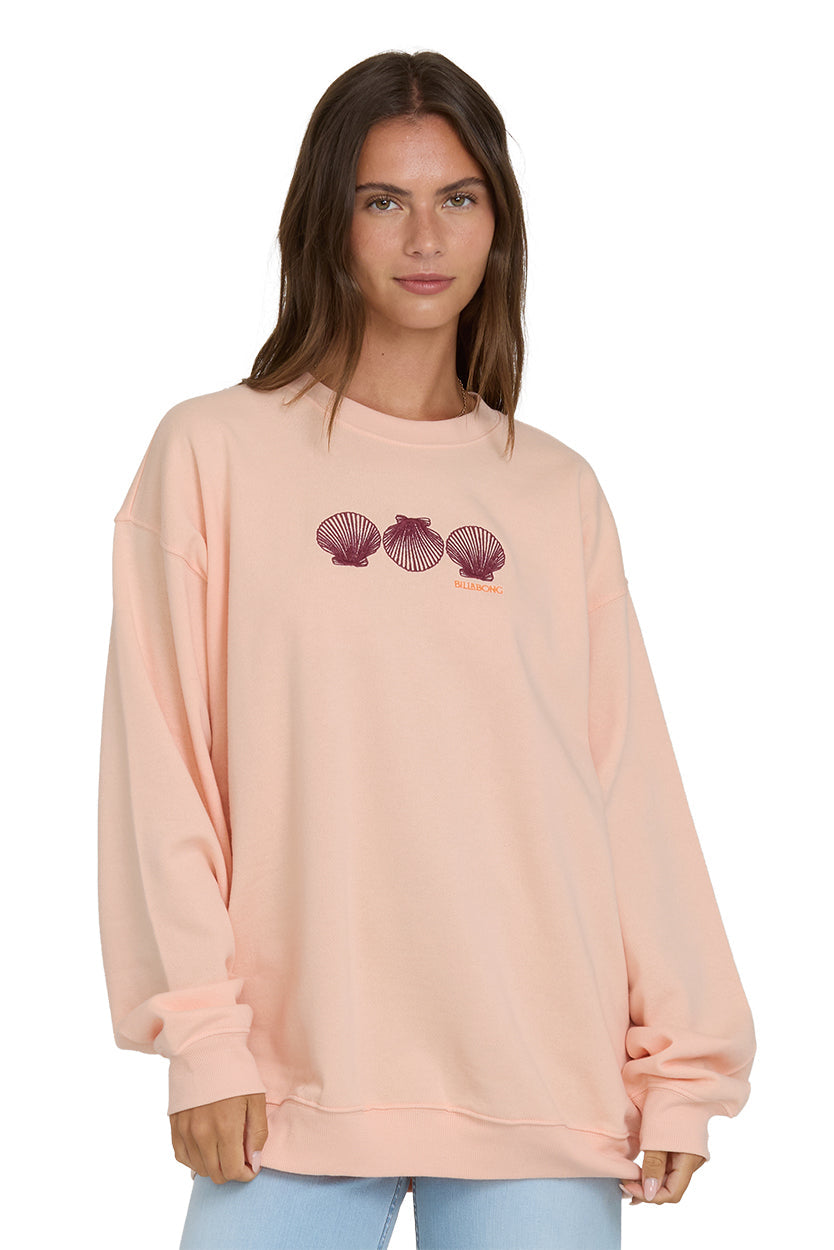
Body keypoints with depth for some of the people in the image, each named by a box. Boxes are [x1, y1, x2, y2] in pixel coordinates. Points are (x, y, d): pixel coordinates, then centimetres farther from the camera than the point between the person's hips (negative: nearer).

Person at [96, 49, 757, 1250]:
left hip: (545, 1090, 2)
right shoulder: (215, 454, 4)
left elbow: (630, 786, 8)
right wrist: (204, 1035, -7)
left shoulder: (558, 495, 10)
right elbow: (163, 765, 0)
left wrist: (683, 1061, 3)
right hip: (298, 1077, -1)